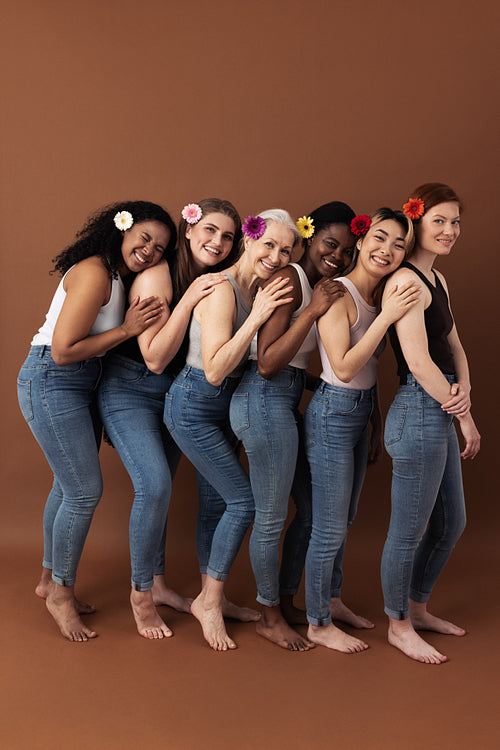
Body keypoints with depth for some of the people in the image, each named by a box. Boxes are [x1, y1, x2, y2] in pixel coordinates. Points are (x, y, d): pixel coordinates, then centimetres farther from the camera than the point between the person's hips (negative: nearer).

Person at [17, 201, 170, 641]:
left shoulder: (119, 276, 10)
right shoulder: (94, 274, -20)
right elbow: (64, 351, -23)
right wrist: (126, 329, -18)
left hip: (79, 385, 10)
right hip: (51, 383, -10)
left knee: (70, 486, 15)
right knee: (85, 490, -6)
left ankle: (51, 580, 31)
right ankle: (61, 591, 12)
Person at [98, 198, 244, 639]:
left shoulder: (218, 284, -1)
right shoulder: (157, 276, -21)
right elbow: (155, 359, -23)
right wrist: (188, 300, -30)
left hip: (176, 394, 6)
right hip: (128, 391, -6)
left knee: (158, 488, 13)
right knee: (154, 484, -18)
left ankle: (157, 583, 29)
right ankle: (140, 593, 1)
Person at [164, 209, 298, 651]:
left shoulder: (258, 290, 4)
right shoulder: (222, 291, -23)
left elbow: (260, 359, 15)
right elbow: (215, 370, -29)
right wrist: (256, 317, -33)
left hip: (222, 406, 8)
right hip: (193, 404, -8)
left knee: (216, 499, 15)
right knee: (244, 499, -7)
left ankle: (208, 595, 30)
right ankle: (211, 600, 8)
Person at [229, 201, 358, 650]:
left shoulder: (322, 288, 15)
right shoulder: (290, 279, -14)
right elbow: (267, 363, -19)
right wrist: (312, 312, -21)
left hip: (287, 401, 10)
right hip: (265, 400, -10)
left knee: (311, 508, 17)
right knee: (272, 517, 2)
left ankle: (286, 603, 33)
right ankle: (270, 618, 21)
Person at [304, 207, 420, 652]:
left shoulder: (379, 295, 7)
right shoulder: (338, 294, -18)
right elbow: (344, 367, -25)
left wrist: (376, 422, 19)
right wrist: (386, 317, -27)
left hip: (361, 412, 9)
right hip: (333, 412, -8)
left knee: (343, 522, 21)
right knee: (329, 528, 2)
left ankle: (333, 599, 39)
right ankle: (319, 624, 19)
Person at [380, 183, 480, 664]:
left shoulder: (436, 278, 15)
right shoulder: (406, 280, -16)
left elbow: (454, 346, 15)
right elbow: (418, 361, -21)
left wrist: (464, 390, -6)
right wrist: (466, 419, -12)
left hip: (441, 413, 10)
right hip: (418, 413, -10)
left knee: (450, 523, 21)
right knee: (408, 531, 5)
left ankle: (417, 607, 39)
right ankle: (398, 625, 24)